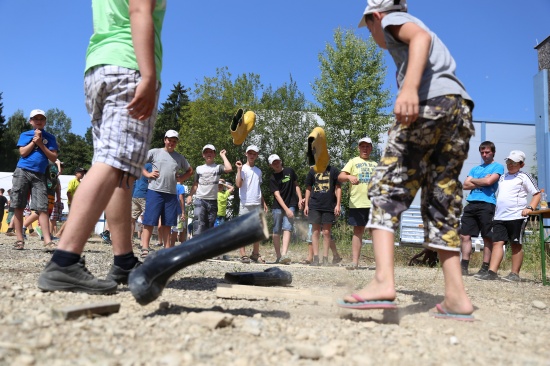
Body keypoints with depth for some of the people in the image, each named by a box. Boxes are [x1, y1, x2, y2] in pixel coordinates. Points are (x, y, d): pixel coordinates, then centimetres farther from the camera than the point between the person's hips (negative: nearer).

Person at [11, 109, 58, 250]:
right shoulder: (25, 135, 10)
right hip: (22, 172, 1)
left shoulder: (50, 137, 10)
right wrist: (34, 140, -6)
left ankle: (48, 241, -14)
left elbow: (53, 158, 1)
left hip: (39, 175, 0)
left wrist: (41, 144, -6)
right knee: (18, 207, -2)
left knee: (42, 208, -8)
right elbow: (23, 153, -3)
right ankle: (20, 240, 5)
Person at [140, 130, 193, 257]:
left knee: (167, 223, 8)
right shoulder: (155, 152, 5)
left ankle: (167, 249, 13)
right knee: (149, 221, -6)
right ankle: (145, 248, -4)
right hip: (155, 191, -4)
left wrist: (179, 179, 9)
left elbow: (190, 171, 25)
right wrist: (147, 174, -6)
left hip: (171, 193, 4)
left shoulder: (179, 157, 15)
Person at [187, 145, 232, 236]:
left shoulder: (218, 167, 3)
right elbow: (195, 184, 16)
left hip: (213, 201, 0)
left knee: (210, 226, 8)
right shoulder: (199, 168, 10)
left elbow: (229, 169, -18)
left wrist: (223, 156, -6)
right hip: (200, 200, 0)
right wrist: (190, 195, 3)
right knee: (198, 225, -14)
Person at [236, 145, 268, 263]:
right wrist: (239, 169, -17)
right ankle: (243, 254, 1)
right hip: (245, 204, -6)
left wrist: (263, 202, 19)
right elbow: (238, 184, -16)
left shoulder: (258, 171, 17)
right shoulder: (242, 168, -1)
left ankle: (255, 254, 15)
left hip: (257, 204, 6)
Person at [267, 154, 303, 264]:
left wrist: (300, 199, 4)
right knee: (276, 231, 4)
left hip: (291, 205, 1)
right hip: (278, 207, -1)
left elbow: (296, 185, 16)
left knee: (287, 228, -13)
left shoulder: (289, 171, 6)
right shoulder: (272, 178, -2)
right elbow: (277, 195, -10)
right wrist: (286, 209, -19)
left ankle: (284, 255, -23)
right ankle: (278, 257, 13)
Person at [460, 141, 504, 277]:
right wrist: (481, 182, -3)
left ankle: (485, 268, 3)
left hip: (486, 204, -6)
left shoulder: (498, 166, 7)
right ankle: (464, 267, 5)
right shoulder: (475, 169, 23)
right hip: (471, 204, 6)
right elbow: (465, 185, 11)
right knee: (465, 235, 1)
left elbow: (489, 181, -11)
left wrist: (473, 180, 5)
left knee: (487, 237, -2)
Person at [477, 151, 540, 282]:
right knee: (497, 242, -3)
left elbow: (537, 194, 0)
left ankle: (515, 273, 8)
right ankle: (492, 272, -7)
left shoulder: (524, 176, 2)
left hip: (517, 216, -5)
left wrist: (530, 208, -15)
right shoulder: (502, 177, 20)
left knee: (516, 244, 2)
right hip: (499, 217, 5)